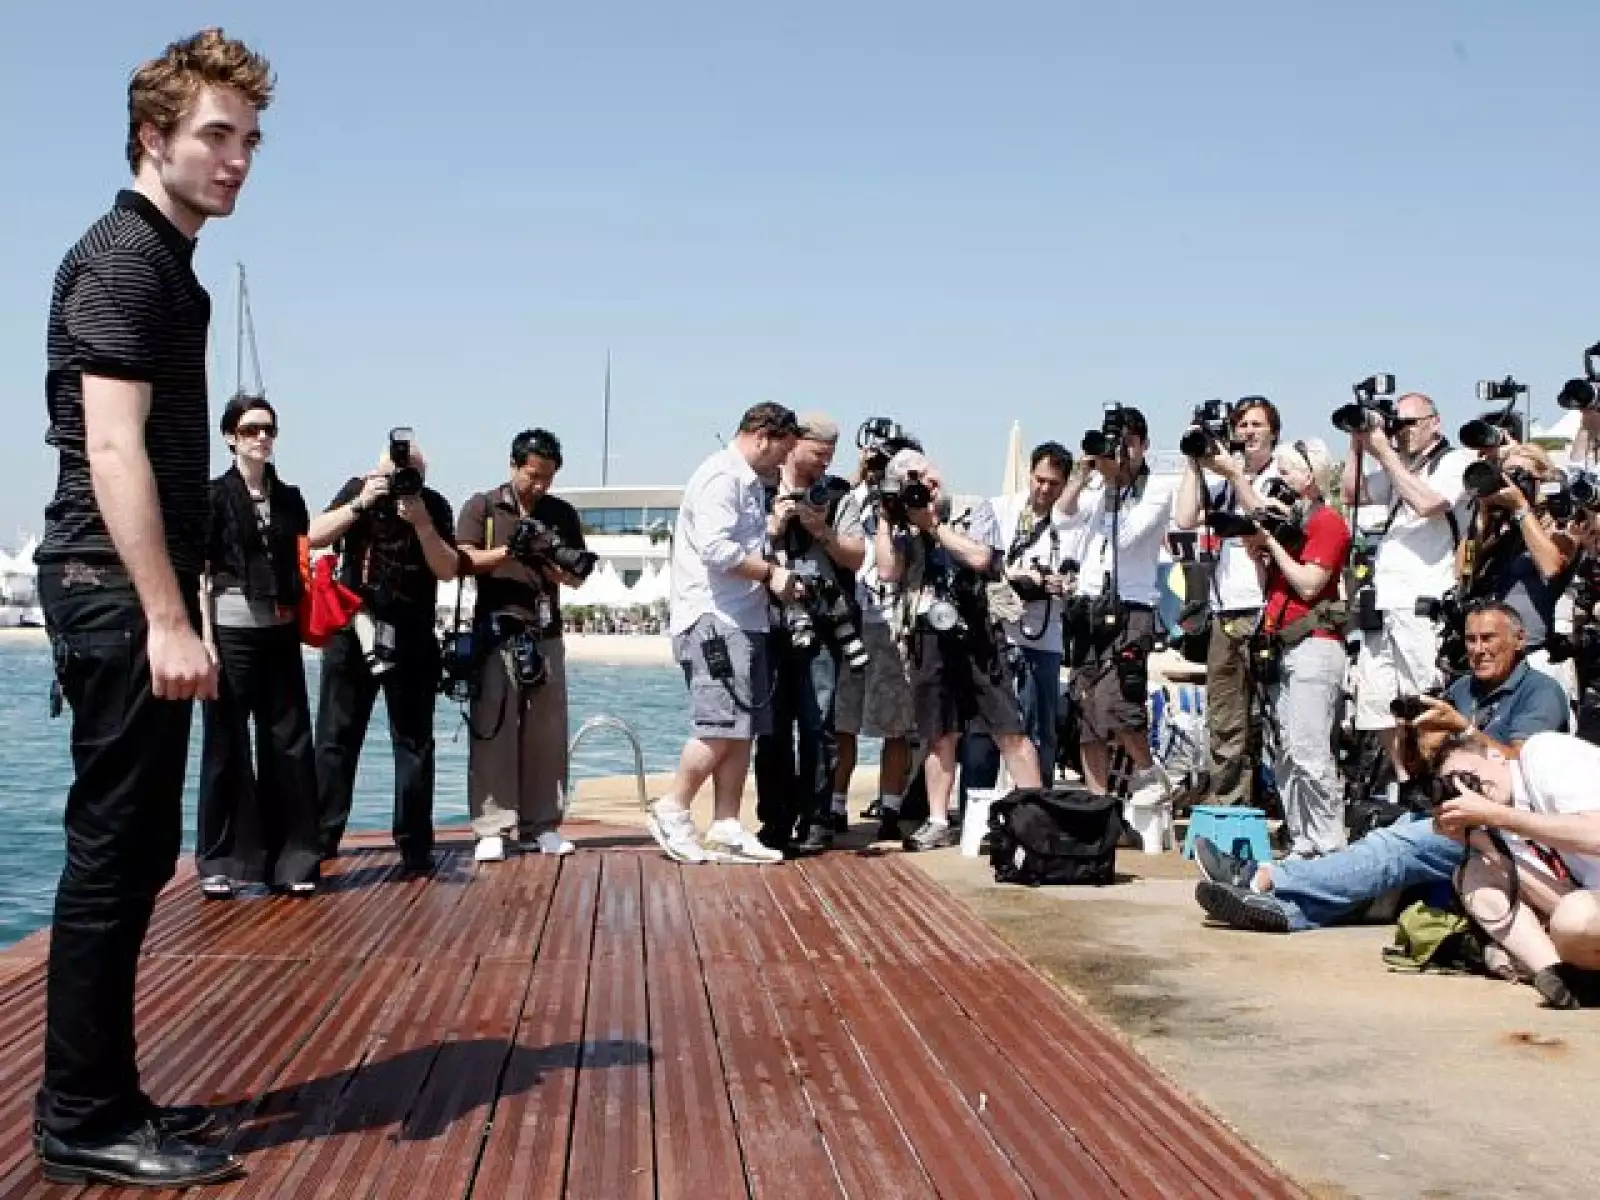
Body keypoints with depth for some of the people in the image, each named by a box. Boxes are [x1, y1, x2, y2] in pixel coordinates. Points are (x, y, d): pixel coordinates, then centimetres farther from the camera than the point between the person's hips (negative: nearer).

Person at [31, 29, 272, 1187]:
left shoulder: (169, 263, 19)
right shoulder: (124, 256, -11)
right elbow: (113, 448, -20)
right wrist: (166, 618, -24)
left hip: (136, 591, 10)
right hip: (116, 590, -10)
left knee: (135, 852, 13)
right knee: (115, 853, -6)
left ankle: (101, 1097, 22)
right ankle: (86, 1122, 3)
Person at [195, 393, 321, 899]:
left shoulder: (288, 497, 12)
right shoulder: (214, 495, -2)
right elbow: (198, 572, -7)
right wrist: (205, 639, -14)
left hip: (281, 633, 5)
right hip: (231, 630, -4)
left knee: (289, 742, 4)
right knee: (228, 744, 1)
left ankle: (290, 858, 11)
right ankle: (220, 863, 8)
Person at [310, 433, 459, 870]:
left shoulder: (434, 505, 0)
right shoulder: (357, 490, 2)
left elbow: (448, 570, -6)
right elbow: (315, 537, -6)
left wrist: (421, 521, -18)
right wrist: (361, 504, -17)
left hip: (411, 641, -1)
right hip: (352, 632, 1)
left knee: (414, 743, 0)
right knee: (335, 739, 5)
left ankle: (415, 846, 4)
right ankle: (321, 837, 12)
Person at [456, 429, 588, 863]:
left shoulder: (562, 514, 14)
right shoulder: (482, 506, 8)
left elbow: (575, 578, 9)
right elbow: (464, 560, -2)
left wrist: (545, 560, -11)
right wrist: (508, 550, -17)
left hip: (546, 634, 3)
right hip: (495, 632, -3)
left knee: (547, 734, 3)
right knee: (492, 730, -7)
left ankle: (542, 826, 11)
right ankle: (491, 829, -5)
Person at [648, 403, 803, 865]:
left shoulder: (751, 484, 21)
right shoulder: (721, 476, -11)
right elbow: (716, 548, -22)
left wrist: (777, 580, 8)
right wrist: (771, 572, -12)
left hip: (742, 619, 10)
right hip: (712, 618, -10)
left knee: (743, 728, 7)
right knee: (722, 724, -11)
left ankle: (726, 827, 10)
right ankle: (672, 811, 1)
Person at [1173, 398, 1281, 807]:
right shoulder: (1222, 480, 19)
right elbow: (1186, 519, 7)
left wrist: (1236, 474, -8)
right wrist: (1194, 463, 7)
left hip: (1264, 613, -5)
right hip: (1225, 614, 5)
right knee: (1224, 723, 6)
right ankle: (1224, 806, 10)